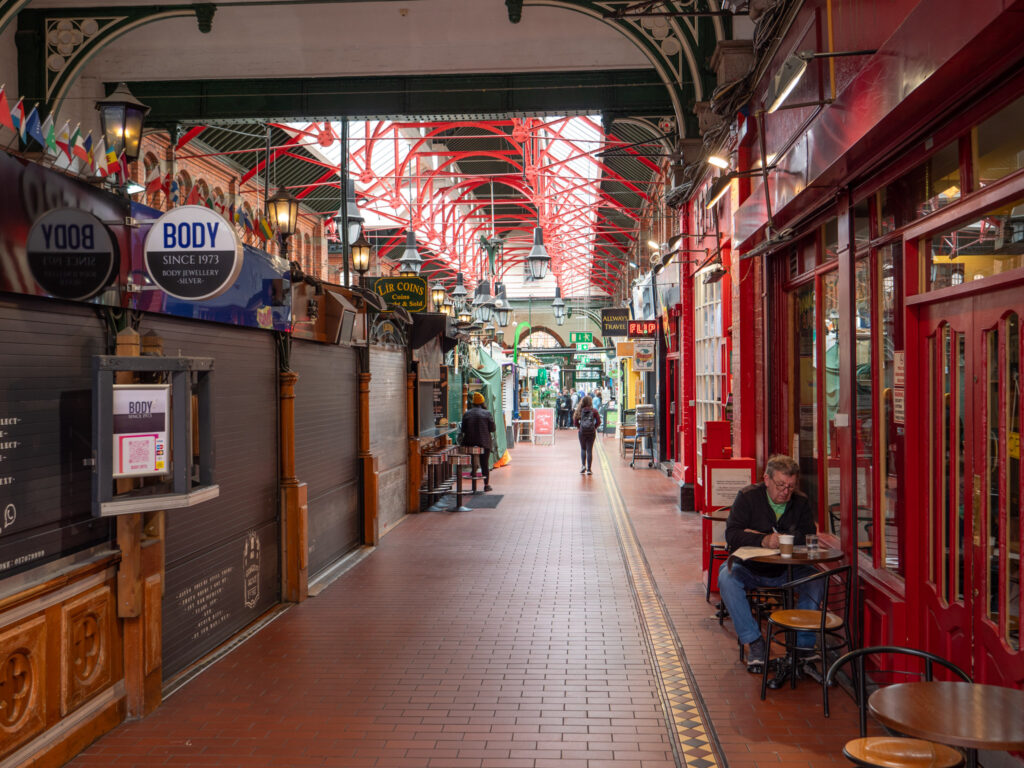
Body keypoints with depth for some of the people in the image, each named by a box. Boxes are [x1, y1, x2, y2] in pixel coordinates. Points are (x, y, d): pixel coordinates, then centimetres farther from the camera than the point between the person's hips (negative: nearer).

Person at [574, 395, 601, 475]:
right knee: (589, 450, 4)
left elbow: (575, 421, -2)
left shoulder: (580, 410, -2)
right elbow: (598, 422, -3)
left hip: (582, 432, 1)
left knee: (583, 449, 16)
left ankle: (583, 465, 0)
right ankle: (589, 469, 4)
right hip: (591, 432, -1)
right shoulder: (594, 411, -4)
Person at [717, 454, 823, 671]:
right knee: (727, 578, -32)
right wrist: (763, 540, -35)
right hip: (749, 567, -2)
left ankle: (803, 644, -13)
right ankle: (754, 643, -22)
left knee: (816, 580, -25)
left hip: (786, 569, 2)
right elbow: (732, 534, -17)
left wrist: (768, 537, -20)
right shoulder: (748, 497, -5)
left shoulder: (801, 502, 2)